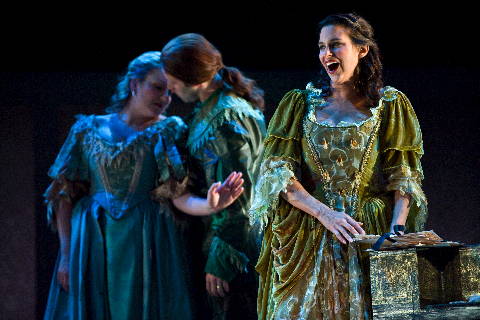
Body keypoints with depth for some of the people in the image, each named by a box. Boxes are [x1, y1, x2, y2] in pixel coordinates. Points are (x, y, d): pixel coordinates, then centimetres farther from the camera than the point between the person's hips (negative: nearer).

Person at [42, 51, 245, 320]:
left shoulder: (169, 131, 5)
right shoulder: (90, 129, 8)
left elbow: (180, 196, -6)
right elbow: (65, 195, 5)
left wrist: (209, 206, -27)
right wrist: (66, 254, -3)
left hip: (148, 246, -1)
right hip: (92, 246, 1)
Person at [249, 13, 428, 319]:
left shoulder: (389, 105, 6)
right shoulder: (300, 104, 8)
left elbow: (404, 177, 0)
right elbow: (277, 171, -2)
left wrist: (396, 229, -16)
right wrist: (326, 214, -15)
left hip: (371, 234, -1)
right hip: (308, 240, 1)